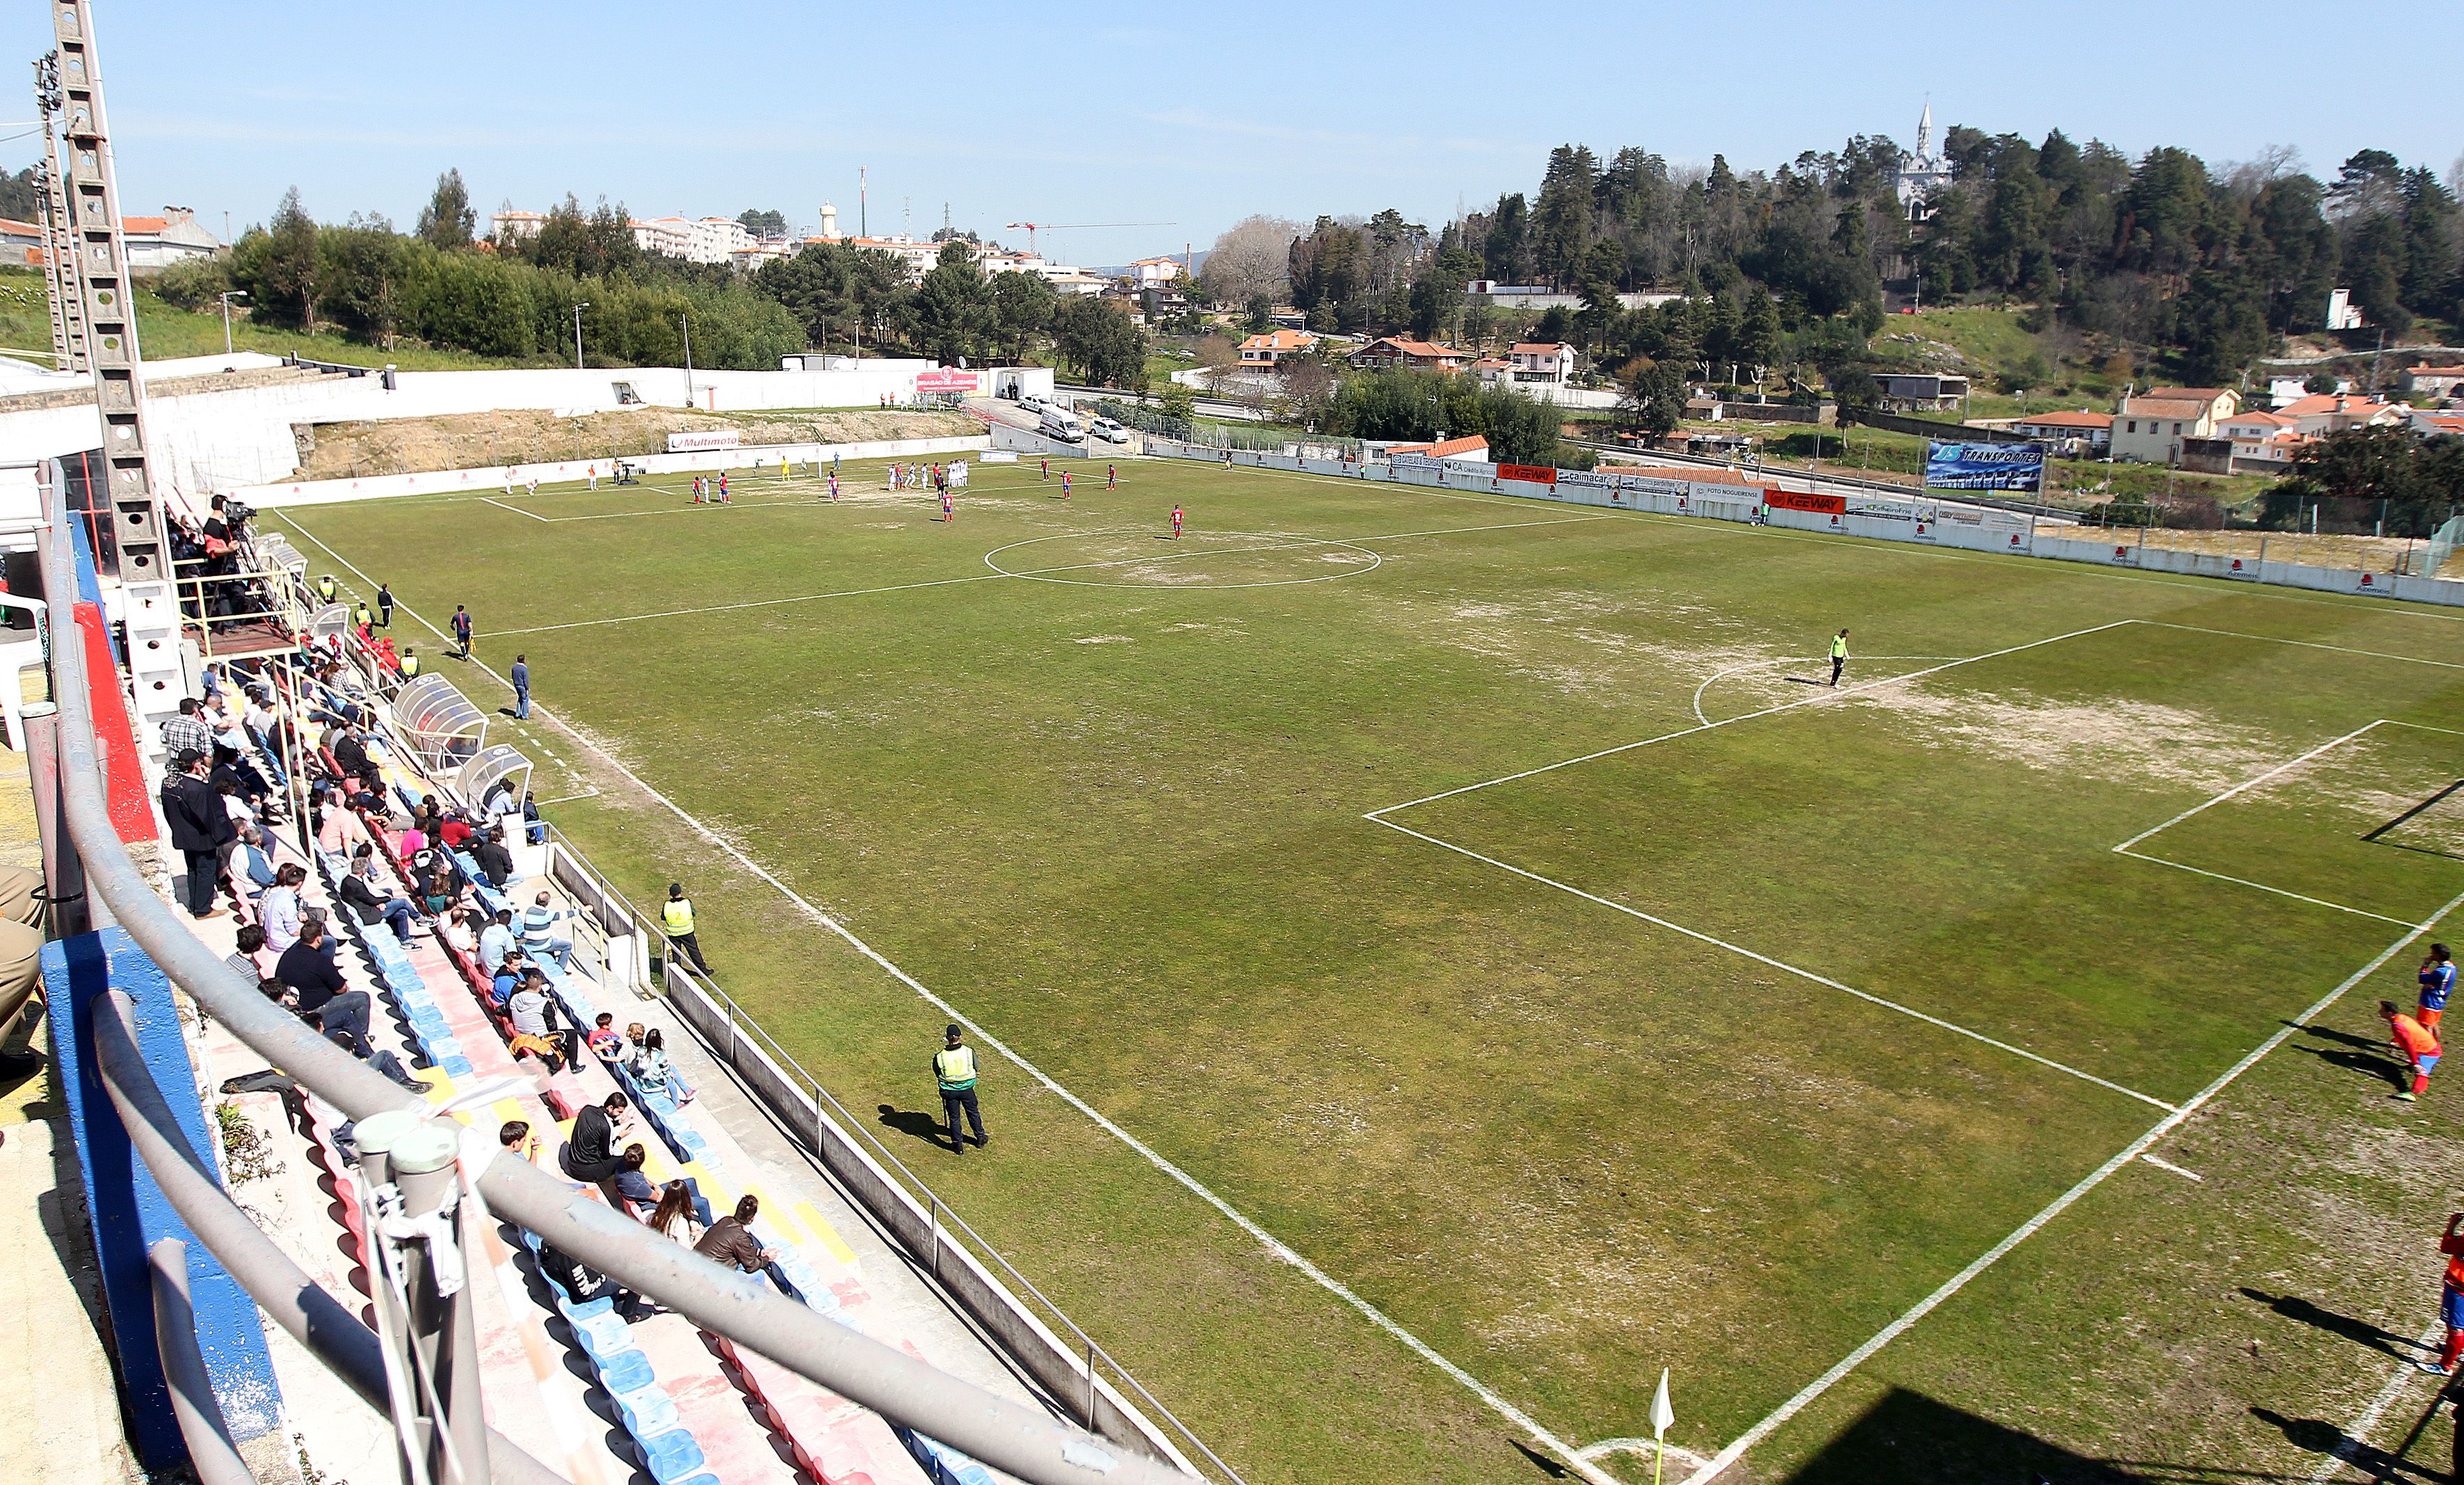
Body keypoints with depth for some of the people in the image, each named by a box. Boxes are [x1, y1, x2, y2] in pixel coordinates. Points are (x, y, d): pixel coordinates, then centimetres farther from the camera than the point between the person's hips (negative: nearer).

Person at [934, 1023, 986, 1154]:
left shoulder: (939, 1057, -20)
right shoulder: (969, 1052, -20)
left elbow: (937, 1074, -4)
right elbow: (976, 1067, -3)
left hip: (949, 1091, -1)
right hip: (967, 1089, 1)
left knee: (954, 1117, 18)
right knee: (973, 1113, 22)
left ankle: (958, 1144, 28)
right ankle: (980, 1139, 37)